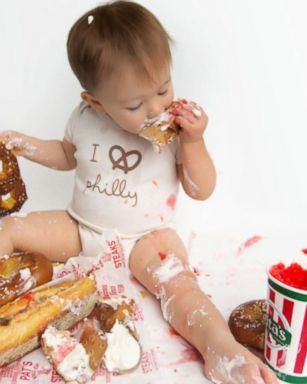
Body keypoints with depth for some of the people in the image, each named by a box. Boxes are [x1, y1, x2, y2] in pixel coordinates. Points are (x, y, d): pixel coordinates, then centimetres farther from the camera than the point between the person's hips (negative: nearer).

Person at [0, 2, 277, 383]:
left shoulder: (178, 125, -11)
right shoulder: (83, 119, -4)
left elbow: (201, 190, -8)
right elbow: (68, 155, 19)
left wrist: (193, 141, -23)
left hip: (145, 237, -4)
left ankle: (221, 347, -48)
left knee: (177, 282, -34)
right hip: (79, 228, 4)